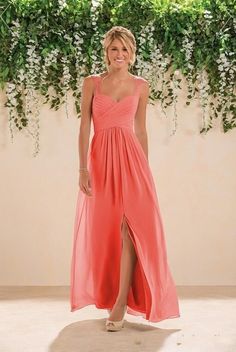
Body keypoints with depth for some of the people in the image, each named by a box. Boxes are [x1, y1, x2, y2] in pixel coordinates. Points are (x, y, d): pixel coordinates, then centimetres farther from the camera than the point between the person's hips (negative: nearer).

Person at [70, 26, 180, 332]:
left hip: (131, 158, 0)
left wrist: (145, 168, 11)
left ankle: (121, 303, -5)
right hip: (100, 158, 1)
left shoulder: (141, 86, 8)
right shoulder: (92, 83, 5)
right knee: (103, 229, 6)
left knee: (130, 226, -10)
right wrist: (83, 167, -9)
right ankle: (107, 294, 24)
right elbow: (85, 126, 0)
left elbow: (141, 129, 12)